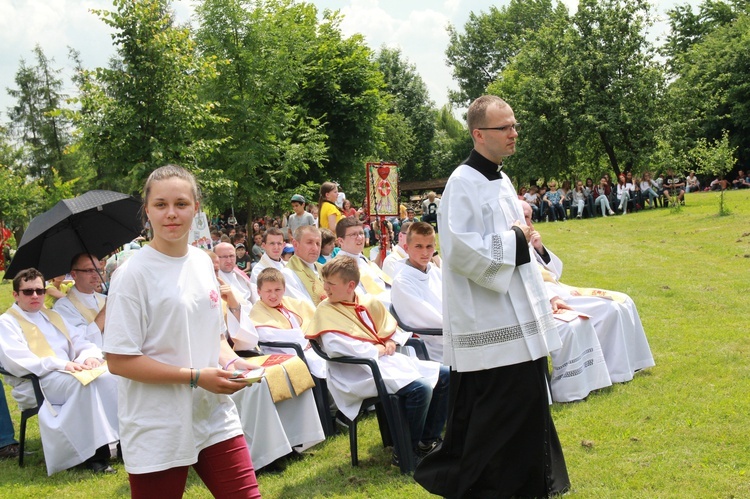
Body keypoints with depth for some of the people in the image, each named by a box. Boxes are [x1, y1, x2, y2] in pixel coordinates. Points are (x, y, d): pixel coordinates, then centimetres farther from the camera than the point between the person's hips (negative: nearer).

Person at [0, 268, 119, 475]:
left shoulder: (53, 316, 25)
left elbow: (80, 341, 18)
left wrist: (89, 355, -9)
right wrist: (60, 365, -22)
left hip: (69, 373, 6)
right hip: (35, 384, -6)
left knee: (109, 376, -24)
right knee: (84, 382, -34)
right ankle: (94, 453, -34)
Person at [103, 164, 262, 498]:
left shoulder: (203, 262, 6)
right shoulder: (133, 274, -12)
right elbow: (119, 360, -15)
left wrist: (232, 362, -4)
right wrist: (196, 376, -19)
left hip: (215, 418, 5)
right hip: (159, 432, -5)